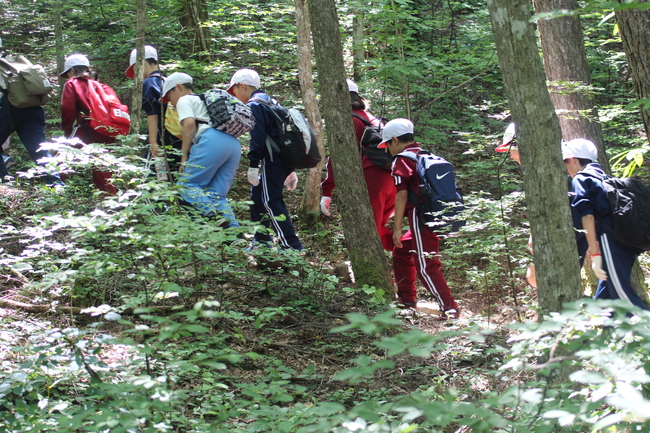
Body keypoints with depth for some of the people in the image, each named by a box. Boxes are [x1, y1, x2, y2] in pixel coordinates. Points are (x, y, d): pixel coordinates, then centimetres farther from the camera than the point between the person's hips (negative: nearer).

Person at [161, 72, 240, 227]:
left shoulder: (184, 100, 13)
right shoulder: (204, 100, 38)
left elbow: (189, 124, -5)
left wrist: (184, 156, -5)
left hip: (212, 141, -8)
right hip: (234, 143, 8)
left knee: (187, 185, -4)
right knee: (217, 194, 7)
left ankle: (213, 214, -29)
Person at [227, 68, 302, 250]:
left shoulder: (254, 104, -7)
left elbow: (257, 136, -18)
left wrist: (253, 165, -18)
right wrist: (290, 170, 25)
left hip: (272, 158, -10)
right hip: (284, 158, 10)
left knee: (271, 201, -10)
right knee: (257, 196, 18)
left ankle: (292, 246, -14)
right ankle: (262, 241, 24)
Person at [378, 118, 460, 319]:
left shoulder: (401, 161, -6)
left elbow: (402, 195, -13)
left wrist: (397, 228, -11)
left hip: (420, 217, -9)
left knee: (426, 265, -8)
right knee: (402, 250, 22)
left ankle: (449, 308, -12)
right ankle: (407, 299, 28)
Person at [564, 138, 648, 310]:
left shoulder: (580, 179, 0)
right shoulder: (602, 177, 26)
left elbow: (587, 216, -11)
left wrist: (595, 254, -15)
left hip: (610, 238, -9)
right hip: (627, 240, 9)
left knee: (623, 296, -13)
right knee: (603, 298, 13)